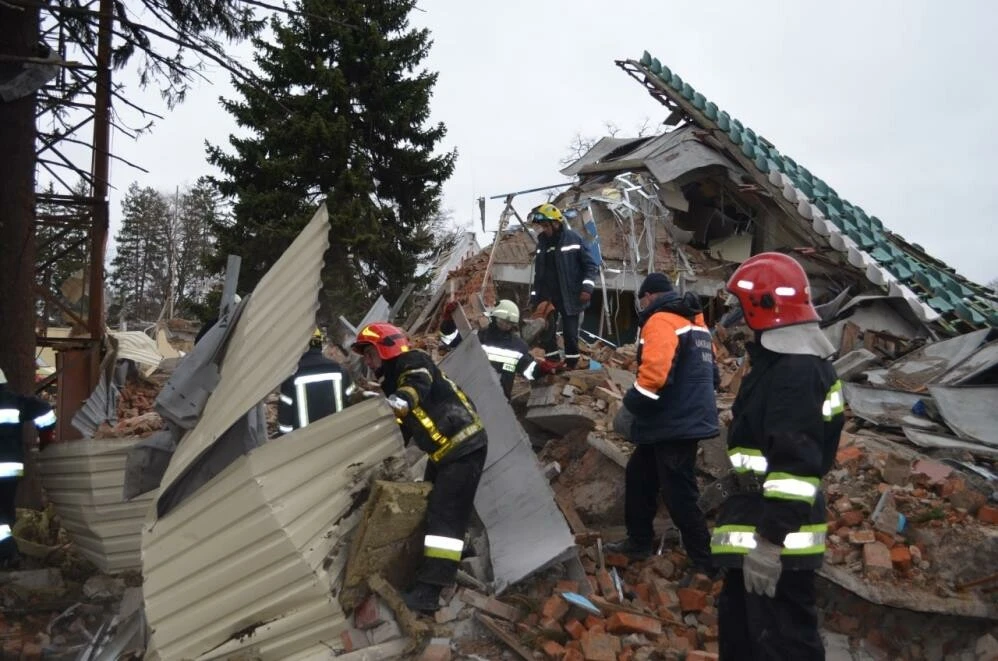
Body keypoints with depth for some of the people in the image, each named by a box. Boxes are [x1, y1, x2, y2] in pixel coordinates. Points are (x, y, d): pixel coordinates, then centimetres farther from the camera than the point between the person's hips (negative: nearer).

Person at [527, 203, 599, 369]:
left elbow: (591, 265, -5)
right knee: (546, 334, 3)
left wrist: (587, 287, -17)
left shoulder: (574, 239, -8)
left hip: (570, 297, -4)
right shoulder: (542, 243, 8)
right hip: (547, 297, 4)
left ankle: (572, 367, 18)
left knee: (570, 334, 4)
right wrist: (534, 298, 14)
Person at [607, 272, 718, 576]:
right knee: (639, 474, 19)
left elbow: (654, 372, -27)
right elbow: (700, 370, 23)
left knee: (679, 496, -3)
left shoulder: (660, 321, -14)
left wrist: (630, 406, -14)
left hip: (676, 425, -10)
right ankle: (639, 541, 30)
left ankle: (705, 562, 7)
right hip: (688, 419, 10)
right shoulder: (694, 322, 17)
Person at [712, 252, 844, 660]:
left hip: (777, 536, -11)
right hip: (758, 522, 11)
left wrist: (769, 540, -26)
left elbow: (795, 465, -27)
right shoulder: (788, 362, 14)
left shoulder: (796, 372, -20)